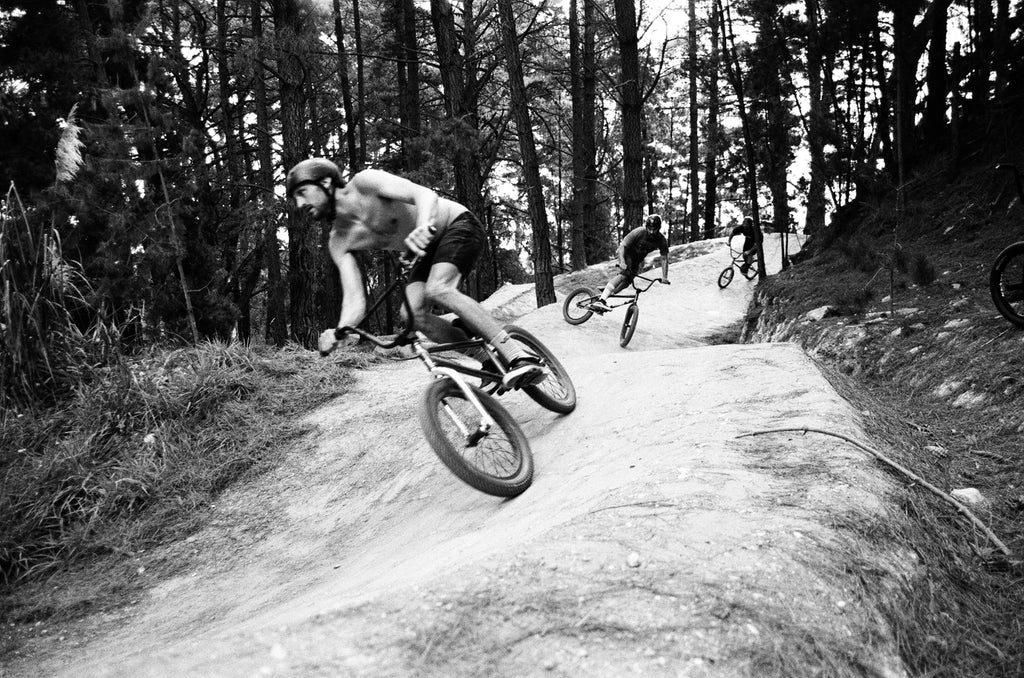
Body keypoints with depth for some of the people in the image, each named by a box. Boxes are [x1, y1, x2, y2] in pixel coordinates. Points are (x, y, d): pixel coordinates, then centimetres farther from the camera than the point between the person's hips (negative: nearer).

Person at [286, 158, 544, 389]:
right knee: (413, 314, -16)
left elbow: (425, 194, -35)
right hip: (432, 247, 7)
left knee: (437, 290, -31)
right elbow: (355, 301, -13)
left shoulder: (364, 182, -21)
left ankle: (519, 357, -33)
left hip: (458, 224, -7)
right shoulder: (339, 243, -5)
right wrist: (339, 331, -34)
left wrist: (423, 227, -56)